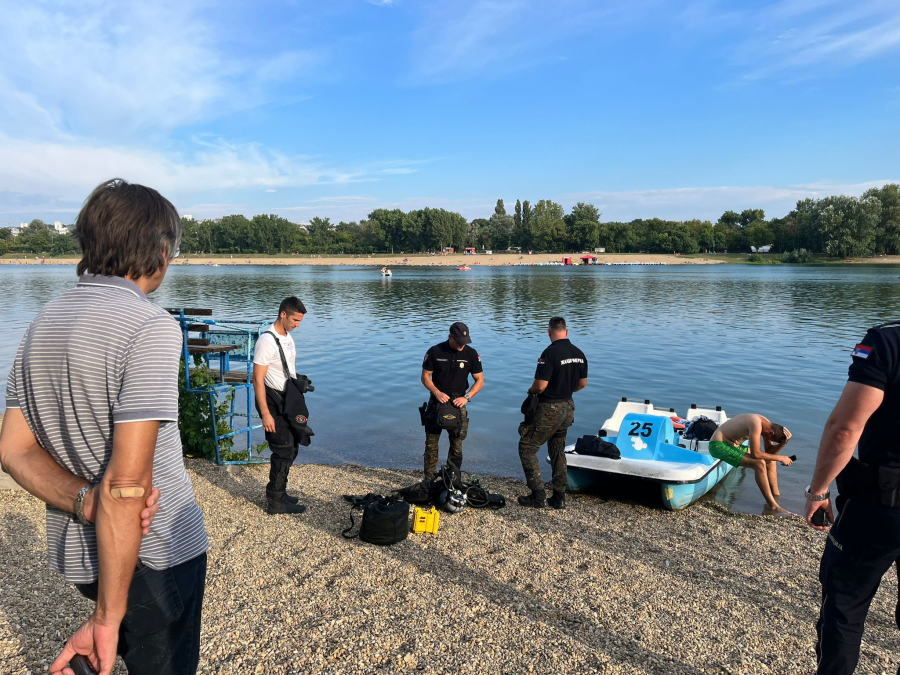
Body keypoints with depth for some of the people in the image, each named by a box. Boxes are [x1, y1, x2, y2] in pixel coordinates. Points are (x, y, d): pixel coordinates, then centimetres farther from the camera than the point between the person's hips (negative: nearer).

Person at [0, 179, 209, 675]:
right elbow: (127, 482, -26)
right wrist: (107, 619, -21)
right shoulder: (152, 328, -23)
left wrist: (85, 502, -12)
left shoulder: (44, 322, 4)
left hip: (73, 550, 8)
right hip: (155, 552, -8)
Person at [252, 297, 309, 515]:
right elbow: (258, 379, -21)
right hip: (274, 402, -9)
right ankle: (275, 502, 11)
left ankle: (279, 493, 32)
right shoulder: (267, 341, -20)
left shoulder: (287, 337, 9)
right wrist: (265, 414, -23)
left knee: (292, 448, 17)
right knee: (283, 451, -3)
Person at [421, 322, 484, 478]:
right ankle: (429, 480, 13)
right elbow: (425, 376, -1)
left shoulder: (471, 354, -5)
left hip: (458, 403, 1)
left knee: (457, 445, 5)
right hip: (437, 401, 0)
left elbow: (480, 380, -1)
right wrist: (437, 393, -16)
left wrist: (466, 397, -14)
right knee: (431, 443, 4)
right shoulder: (435, 352, -7)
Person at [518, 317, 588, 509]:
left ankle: (538, 496, 2)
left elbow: (540, 386, -23)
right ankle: (559, 497, 21)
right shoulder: (579, 353, 2)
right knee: (558, 451, 18)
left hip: (549, 409, -8)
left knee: (527, 447, 4)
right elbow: (582, 384, 11)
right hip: (568, 407, 8)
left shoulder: (550, 353, -21)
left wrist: (530, 391, -1)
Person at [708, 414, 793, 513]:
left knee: (770, 461, 12)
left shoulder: (768, 426, 1)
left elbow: (769, 451, 8)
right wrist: (780, 458, -20)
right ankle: (773, 506, -16)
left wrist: (785, 441, -7)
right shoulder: (756, 424, -28)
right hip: (718, 445, -10)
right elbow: (755, 454, -30)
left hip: (733, 445, 11)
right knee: (759, 464, -24)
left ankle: (776, 497, 18)